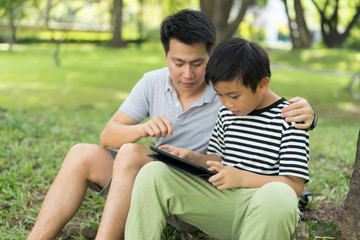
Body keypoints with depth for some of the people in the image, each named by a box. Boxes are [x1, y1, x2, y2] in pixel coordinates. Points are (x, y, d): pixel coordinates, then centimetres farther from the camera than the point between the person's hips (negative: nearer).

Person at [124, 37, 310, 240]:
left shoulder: (289, 119, -6)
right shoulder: (227, 113, 14)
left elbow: (295, 185, -10)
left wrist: (242, 178, -18)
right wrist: (192, 157, 2)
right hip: (221, 202, 5)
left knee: (277, 195, -44)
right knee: (153, 173, -13)